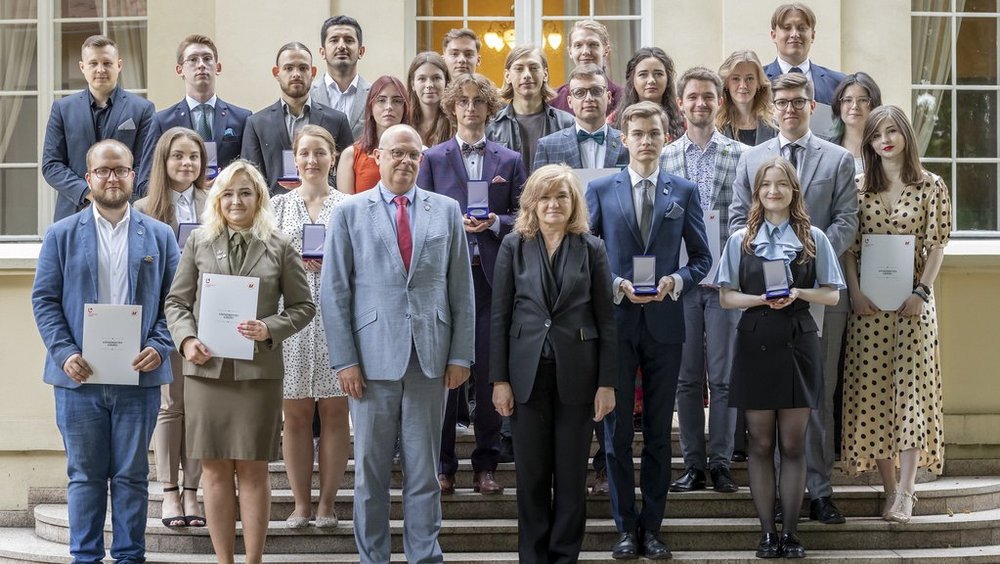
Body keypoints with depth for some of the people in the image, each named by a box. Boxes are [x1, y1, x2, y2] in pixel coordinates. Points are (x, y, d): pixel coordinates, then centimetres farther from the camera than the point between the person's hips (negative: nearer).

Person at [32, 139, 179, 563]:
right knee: (85, 475, 5)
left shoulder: (159, 236, 9)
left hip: (139, 377, 0)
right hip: (79, 377, 0)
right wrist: (64, 352, -10)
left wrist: (158, 348, -10)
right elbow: (44, 298, 3)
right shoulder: (62, 235, 7)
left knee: (132, 475, 5)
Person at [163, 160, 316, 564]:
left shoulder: (279, 248, 5)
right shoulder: (198, 243, 9)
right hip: (205, 368, 2)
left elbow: (302, 306, 6)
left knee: (253, 470, 2)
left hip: (258, 370, -1)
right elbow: (176, 301, 11)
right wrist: (186, 339, -7)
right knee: (215, 470, 4)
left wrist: (270, 329, -11)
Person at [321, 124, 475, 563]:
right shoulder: (350, 213, 4)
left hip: (430, 357, 1)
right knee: (370, 469, 4)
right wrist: (344, 359, -6)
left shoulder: (446, 211, 9)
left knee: (424, 469, 5)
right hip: (373, 357, -1)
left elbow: (461, 289, 8)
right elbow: (335, 292, 1)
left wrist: (460, 355, 2)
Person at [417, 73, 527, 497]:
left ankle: (486, 465, 10)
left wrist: (495, 223, -9)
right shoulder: (433, 158, 9)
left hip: (491, 275, 1)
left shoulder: (509, 161, 12)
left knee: (490, 371, 2)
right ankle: (442, 465, 6)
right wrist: (455, 224, -11)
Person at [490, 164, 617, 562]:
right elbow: (500, 316, 2)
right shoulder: (514, 246, 2)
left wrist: (607, 383, -3)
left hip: (576, 373, 0)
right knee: (531, 473, 5)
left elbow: (606, 319, 2)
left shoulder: (591, 248, 2)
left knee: (571, 473, 5)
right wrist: (499, 380, -3)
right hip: (527, 372, 0)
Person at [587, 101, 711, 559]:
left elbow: (701, 257, 8)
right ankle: (625, 527, 12)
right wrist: (615, 286, -12)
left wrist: (676, 281, -11)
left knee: (659, 431, 7)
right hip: (616, 320, -1)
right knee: (617, 429, 3)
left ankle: (652, 527, 14)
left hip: (664, 321, 1)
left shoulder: (684, 192, 7)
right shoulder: (600, 190, 4)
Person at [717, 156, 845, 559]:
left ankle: (791, 531, 8)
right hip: (755, 344, 0)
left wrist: (798, 294, -13)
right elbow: (726, 297, 3)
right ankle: (767, 532, 9)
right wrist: (762, 299, -15)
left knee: (792, 444, 3)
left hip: (798, 344, 0)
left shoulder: (814, 239, 5)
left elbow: (832, 295, 5)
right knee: (761, 443, 4)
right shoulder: (740, 240, 5)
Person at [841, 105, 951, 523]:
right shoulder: (859, 187, 7)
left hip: (911, 300, -2)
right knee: (872, 390, 0)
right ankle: (890, 486, 6)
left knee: (910, 386, -6)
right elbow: (847, 245, 5)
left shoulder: (930, 187, 2)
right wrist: (855, 292, -6)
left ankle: (905, 492, -5)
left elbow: (937, 245, -1)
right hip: (868, 302, 2)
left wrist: (921, 292, -11)